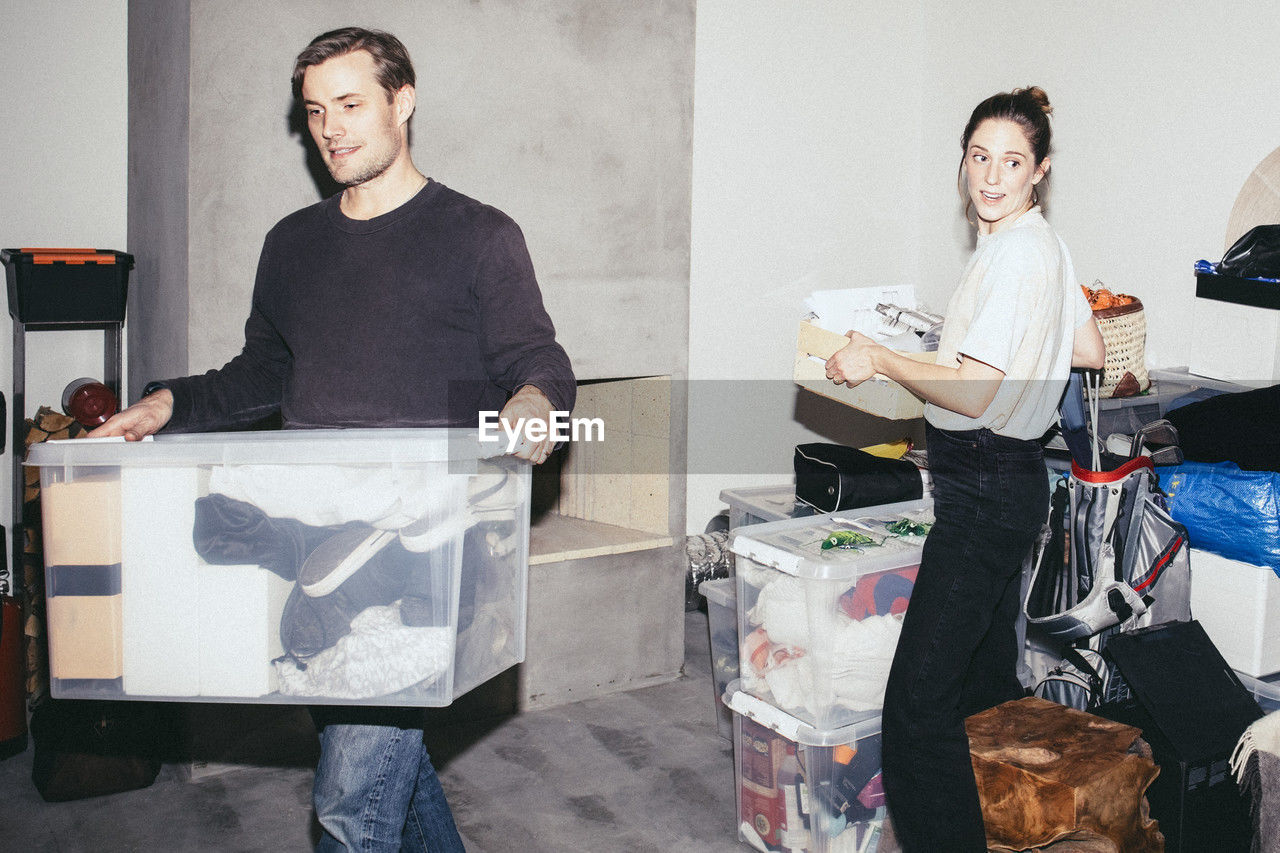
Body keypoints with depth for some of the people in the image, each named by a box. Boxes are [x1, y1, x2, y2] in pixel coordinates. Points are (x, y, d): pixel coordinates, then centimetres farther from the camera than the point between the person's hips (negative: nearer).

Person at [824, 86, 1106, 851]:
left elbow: (970, 394, -23)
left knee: (919, 702, -12)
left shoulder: (1015, 251, -17)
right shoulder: (1045, 244, 13)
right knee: (986, 681, 20)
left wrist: (880, 360, -13)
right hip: (1009, 480, 11)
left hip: (985, 491, -11)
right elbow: (1091, 352, 24)